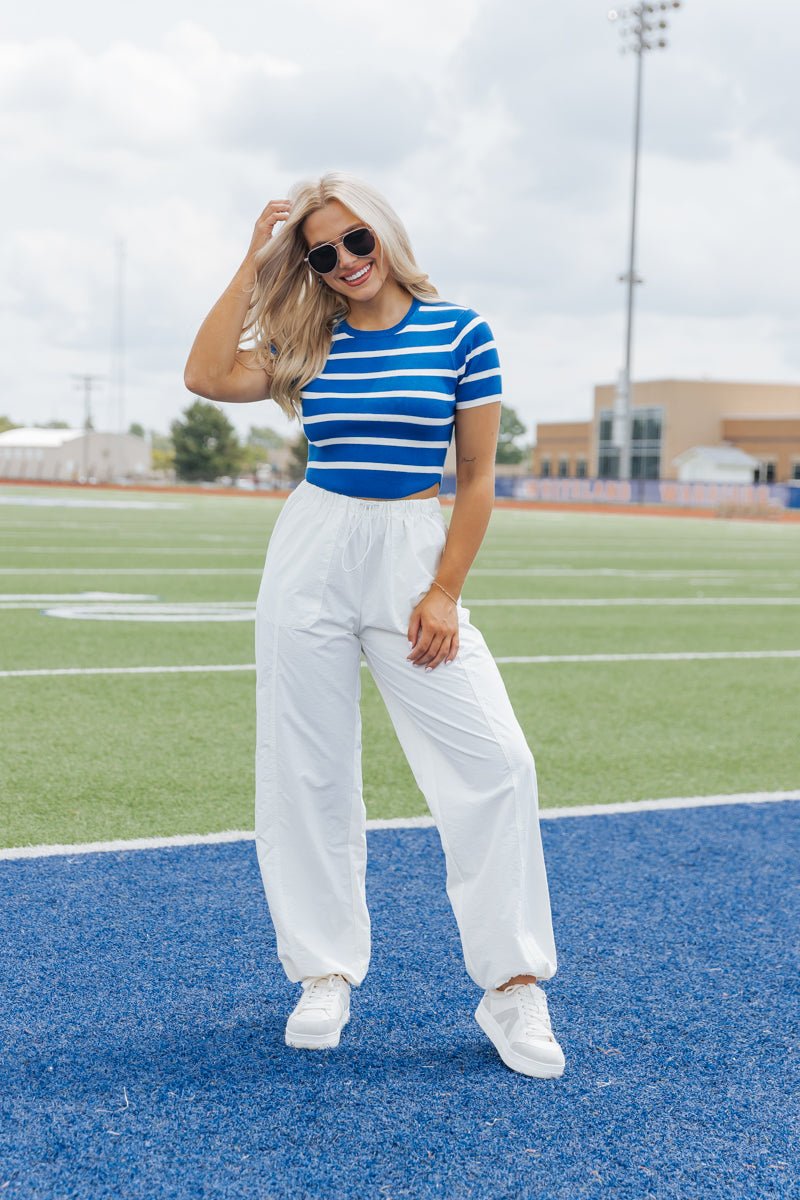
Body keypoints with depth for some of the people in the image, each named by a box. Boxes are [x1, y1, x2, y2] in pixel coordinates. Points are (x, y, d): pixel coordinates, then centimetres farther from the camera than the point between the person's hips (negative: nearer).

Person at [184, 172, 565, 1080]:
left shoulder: (458, 331, 1)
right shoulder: (309, 343, 7)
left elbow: (477, 475, 0)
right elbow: (207, 378, -10)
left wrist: (445, 593, -7)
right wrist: (252, 265, -4)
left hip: (414, 554, -2)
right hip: (311, 554, 2)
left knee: (493, 760, -11)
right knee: (306, 773, 5)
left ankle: (513, 986, 0)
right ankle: (326, 973, 20)